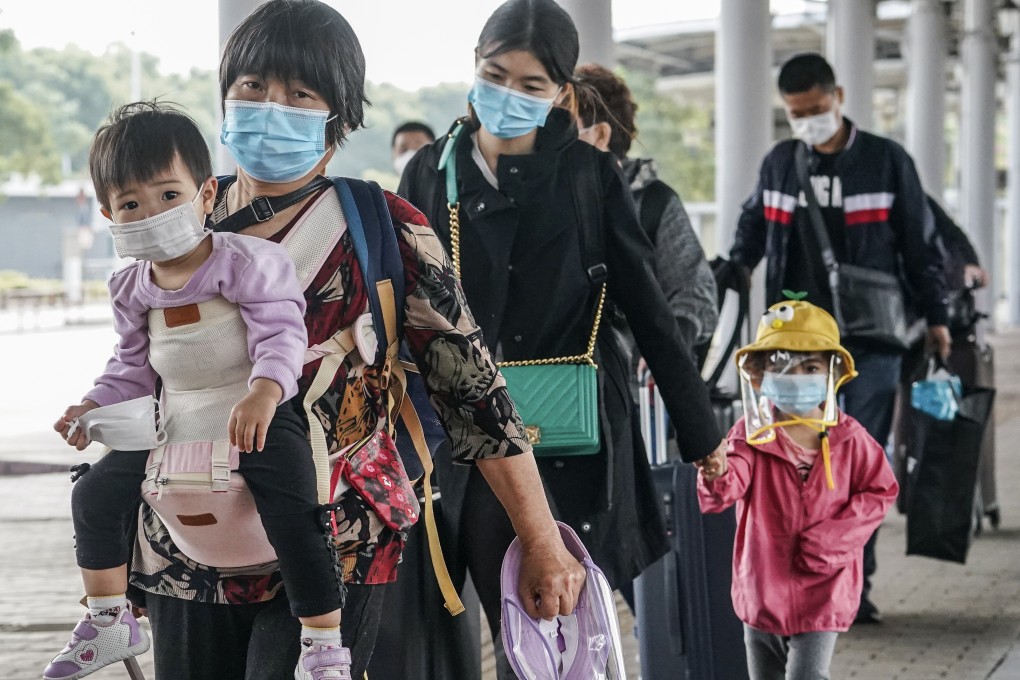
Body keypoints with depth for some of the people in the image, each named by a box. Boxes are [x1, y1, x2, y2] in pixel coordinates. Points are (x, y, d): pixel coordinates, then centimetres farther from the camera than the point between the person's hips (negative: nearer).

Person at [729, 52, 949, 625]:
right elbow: (755, 222, 26)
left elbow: (921, 243, 4)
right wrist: (736, 267, 13)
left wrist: (936, 316, 4)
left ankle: (857, 587, 6)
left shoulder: (887, 161, 0)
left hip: (872, 340, -2)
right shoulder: (779, 164, 7)